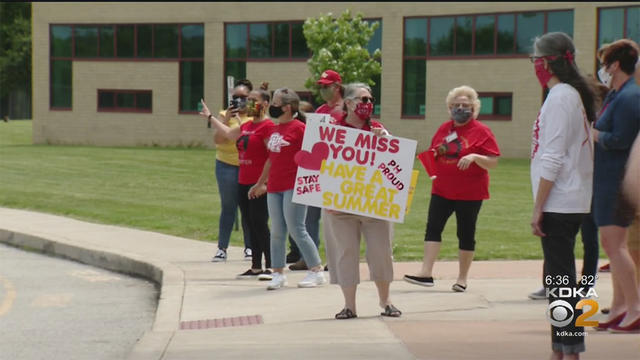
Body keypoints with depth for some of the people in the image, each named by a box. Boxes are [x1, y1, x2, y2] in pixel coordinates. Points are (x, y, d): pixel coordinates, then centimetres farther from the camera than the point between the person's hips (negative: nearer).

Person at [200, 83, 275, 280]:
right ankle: (256, 267, 17)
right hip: (244, 182, 9)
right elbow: (228, 134, 33)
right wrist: (210, 117, 41)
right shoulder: (246, 126, 15)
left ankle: (270, 267, -2)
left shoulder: (268, 126, -12)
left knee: (260, 225, -8)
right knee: (251, 226, 11)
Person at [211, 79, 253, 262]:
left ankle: (249, 247, 13)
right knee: (228, 207, -1)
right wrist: (227, 119, -17)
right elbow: (217, 139, -7)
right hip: (227, 165, 0)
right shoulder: (225, 115, 4)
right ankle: (222, 248, 3)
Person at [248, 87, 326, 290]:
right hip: (274, 188, 8)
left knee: (296, 230, -7)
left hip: (293, 187, -8)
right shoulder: (275, 129, 15)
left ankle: (317, 271, 1)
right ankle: (278, 273, 14)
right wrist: (260, 183, 27)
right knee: (277, 232, 8)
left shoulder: (298, 128, -9)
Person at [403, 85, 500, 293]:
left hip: (470, 194, -4)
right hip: (442, 190, 4)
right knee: (433, 227, -7)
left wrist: (474, 156, -25)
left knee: (466, 234, 4)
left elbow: (493, 163, -9)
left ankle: (462, 278, 14)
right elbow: (434, 153, 22)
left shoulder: (481, 132, -5)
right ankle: (426, 273, -10)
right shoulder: (444, 129, 10)